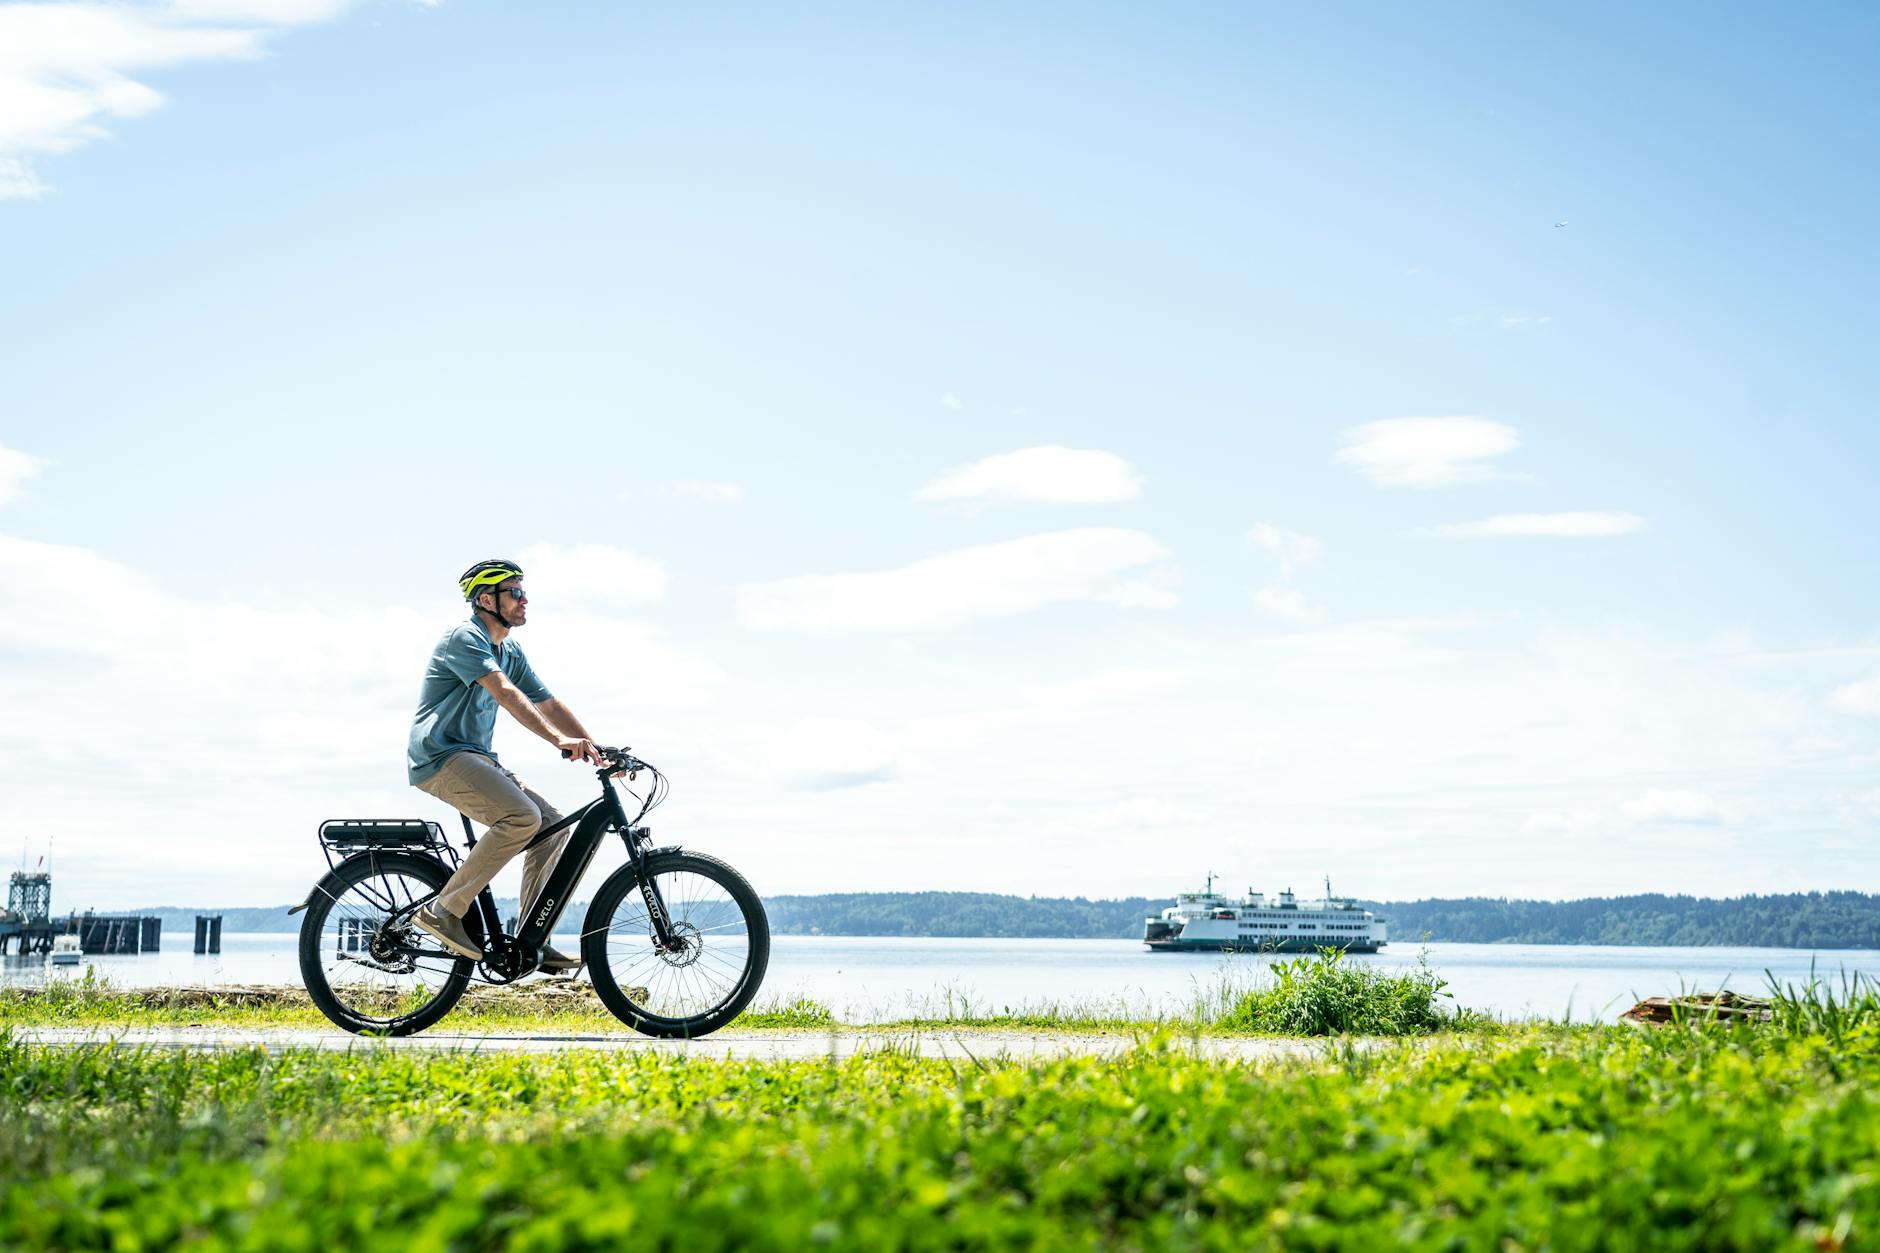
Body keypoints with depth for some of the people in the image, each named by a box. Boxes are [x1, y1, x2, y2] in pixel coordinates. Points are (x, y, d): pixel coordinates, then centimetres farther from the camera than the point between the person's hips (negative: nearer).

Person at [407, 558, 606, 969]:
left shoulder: (511, 653, 17)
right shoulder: (465, 638, -12)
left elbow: (549, 704, 16)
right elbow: (505, 693, -26)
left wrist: (596, 750, 3)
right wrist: (559, 739, -36)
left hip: (476, 758, 9)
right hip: (442, 756, -9)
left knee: (553, 824, -1)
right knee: (522, 816, -27)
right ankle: (444, 911, -21)